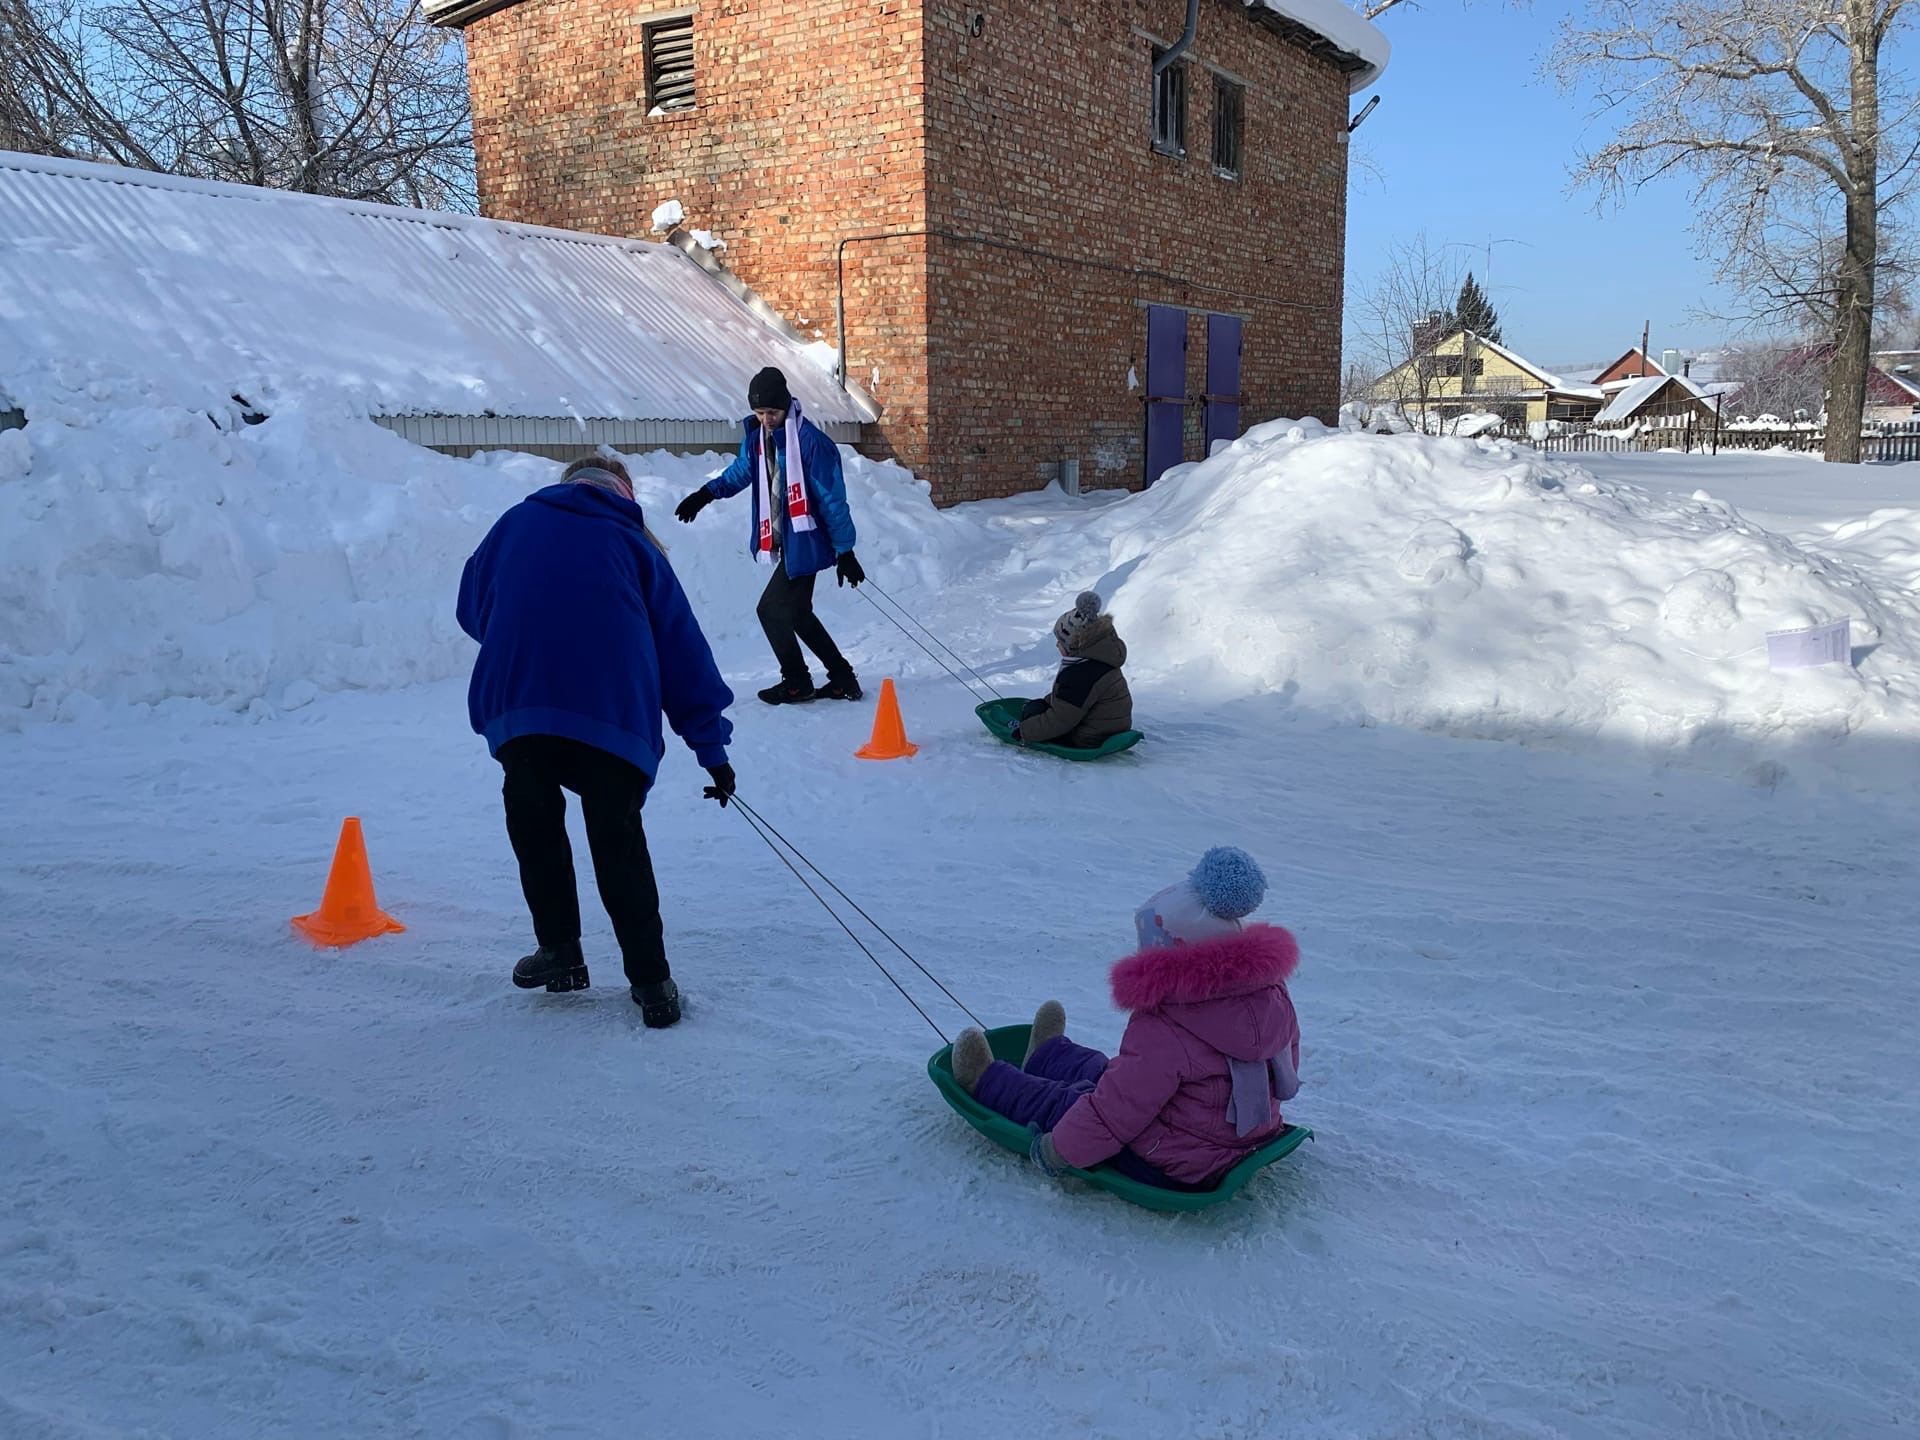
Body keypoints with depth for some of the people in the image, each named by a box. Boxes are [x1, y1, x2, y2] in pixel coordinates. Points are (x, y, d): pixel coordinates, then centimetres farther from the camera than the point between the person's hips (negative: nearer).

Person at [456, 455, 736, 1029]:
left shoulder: (517, 523, 21)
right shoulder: (635, 544, 19)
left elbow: (472, 610, 28)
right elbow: (684, 649, 16)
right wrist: (712, 747, 19)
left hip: (518, 706, 1)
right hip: (615, 715, 0)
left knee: (533, 821, 22)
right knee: (619, 841, 10)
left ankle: (560, 950, 27)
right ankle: (651, 982, 11)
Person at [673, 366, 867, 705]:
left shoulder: (810, 441, -19)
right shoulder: (756, 437, 4)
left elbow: (832, 499, -18)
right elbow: (740, 472, 22)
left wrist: (845, 550, -17)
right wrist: (706, 494, 8)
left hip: (804, 543, -9)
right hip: (785, 541, 9)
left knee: (772, 608, -6)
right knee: (796, 612, 15)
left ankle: (797, 683, 11)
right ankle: (842, 677, 25)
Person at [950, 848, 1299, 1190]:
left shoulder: (1163, 1032, -33)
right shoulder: (1272, 993, -10)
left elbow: (1116, 1111, -27)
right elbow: (1286, 1061, 8)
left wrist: (1058, 1151, -10)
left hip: (1166, 1169, -8)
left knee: (1059, 1103, 16)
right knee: (1104, 1071, 30)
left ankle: (986, 1083, 44)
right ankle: (1046, 1057, 60)